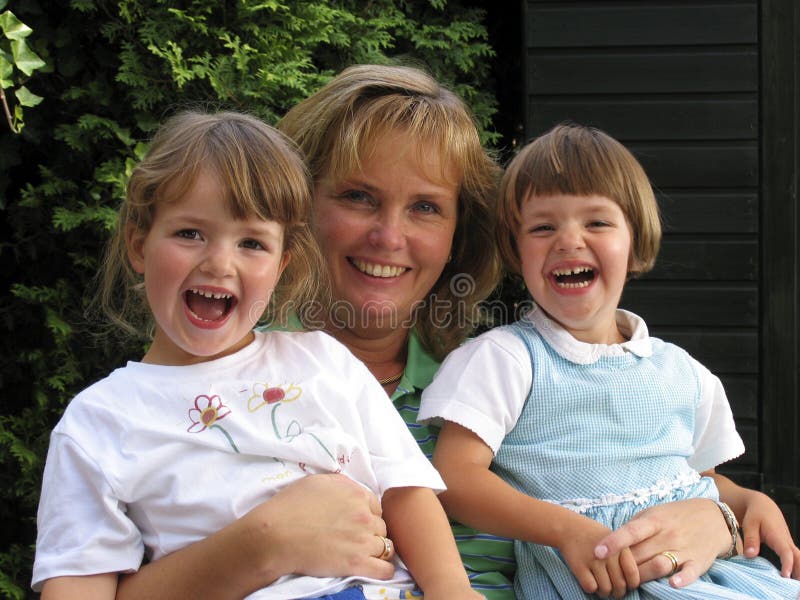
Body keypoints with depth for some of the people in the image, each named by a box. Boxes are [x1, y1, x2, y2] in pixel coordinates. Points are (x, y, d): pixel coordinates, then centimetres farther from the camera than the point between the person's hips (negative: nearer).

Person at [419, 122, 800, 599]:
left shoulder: (682, 373, 15)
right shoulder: (505, 359, -1)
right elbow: (454, 477, -10)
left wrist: (752, 501, 4)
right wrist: (568, 529, -21)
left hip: (705, 558, 5)